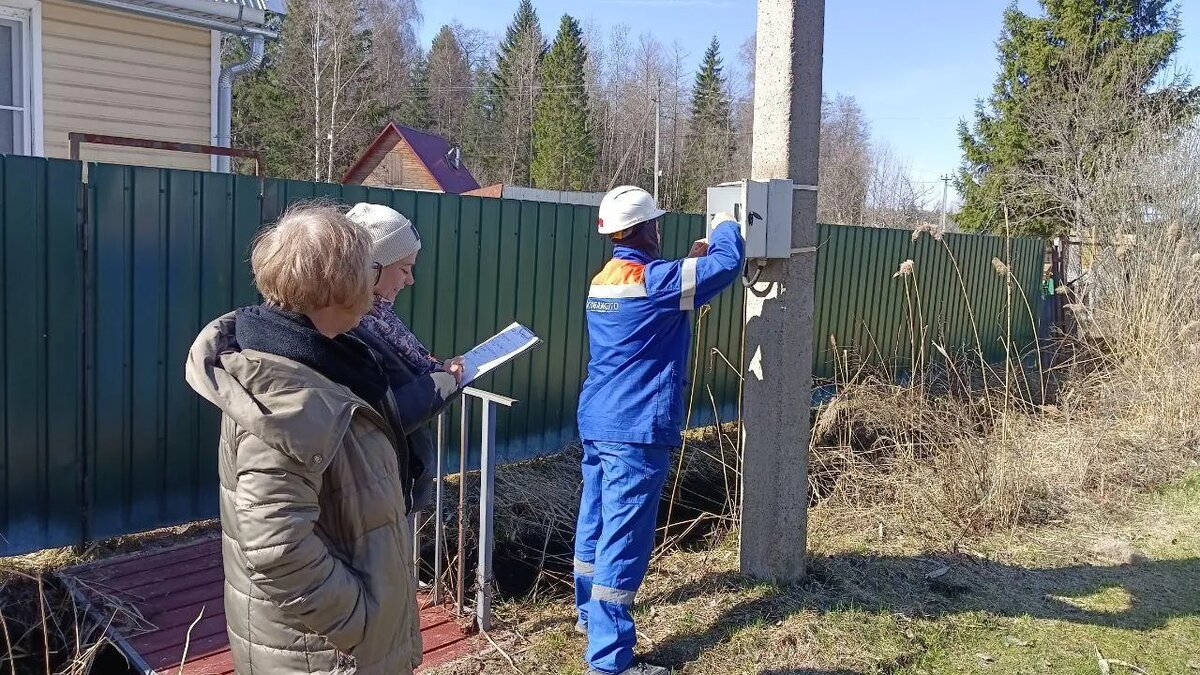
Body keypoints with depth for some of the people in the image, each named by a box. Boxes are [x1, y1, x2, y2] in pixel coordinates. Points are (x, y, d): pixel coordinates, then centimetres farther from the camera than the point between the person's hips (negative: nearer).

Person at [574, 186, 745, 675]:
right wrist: (726, 229, 6)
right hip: (636, 431, -9)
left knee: (596, 523, 21)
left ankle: (589, 614, 39)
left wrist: (693, 261, 17)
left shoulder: (603, 281, 12)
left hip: (597, 423, 9)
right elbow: (727, 264, -15)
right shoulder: (652, 279, -16)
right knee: (624, 539, -4)